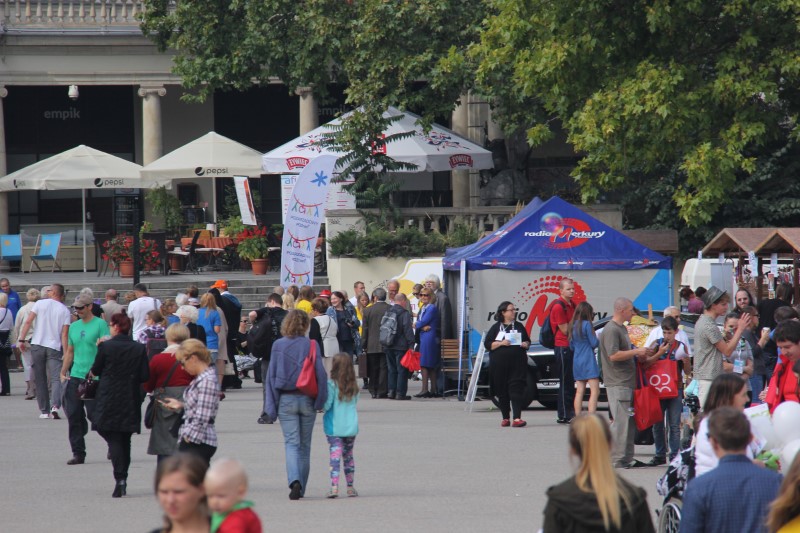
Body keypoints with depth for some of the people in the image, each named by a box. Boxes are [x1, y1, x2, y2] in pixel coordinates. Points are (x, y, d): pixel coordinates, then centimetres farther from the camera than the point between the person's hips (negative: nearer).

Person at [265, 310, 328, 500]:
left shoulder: (278, 345, -3)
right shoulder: (311, 345, -5)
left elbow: (271, 375, -2)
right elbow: (320, 373, -7)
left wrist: (272, 405, 2)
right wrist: (320, 401, 1)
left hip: (286, 399, -1)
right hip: (307, 399, 1)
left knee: (291, 443, -2)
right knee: (304, 445, 13)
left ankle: (294, 481, -25)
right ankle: (301, 488, 17)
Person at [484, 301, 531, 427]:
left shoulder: (519, 326, 13)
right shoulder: (496, 327, 6)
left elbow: (527, 341, 21)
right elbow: (487, 344, 1)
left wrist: (526, 344, -1)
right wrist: (501, 343, -13)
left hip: (518, 364, 1)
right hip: (500, 364, 0)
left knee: (516, 389, -11)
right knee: (502, 392, 4)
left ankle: (517, 418, -20)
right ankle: (505, 418, 15)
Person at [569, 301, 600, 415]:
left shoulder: (572, 326, 11)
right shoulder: (587, 324, -10)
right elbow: (594, 343, -9)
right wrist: (598, 339, 11)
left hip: (577, 362, 8)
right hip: (588, 360, -8)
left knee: (579, 391, 11)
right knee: (595, 391, -10)